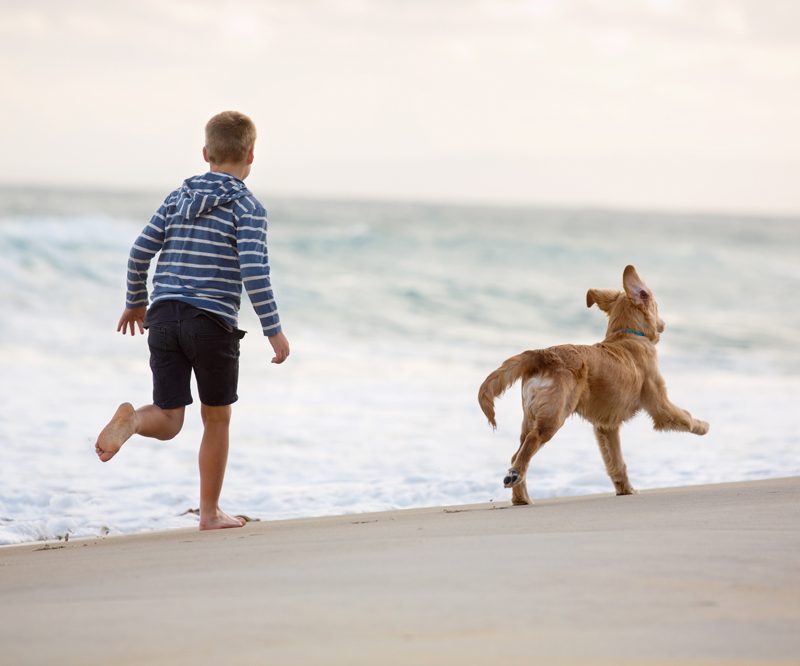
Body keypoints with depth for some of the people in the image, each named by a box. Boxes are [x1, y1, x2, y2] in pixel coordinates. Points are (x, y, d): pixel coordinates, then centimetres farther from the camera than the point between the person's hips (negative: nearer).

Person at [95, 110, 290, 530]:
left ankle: (131, 419, -30)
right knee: (217, 419, 14)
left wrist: (135, 302, 25)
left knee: (168, 422, 4)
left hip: (164, 318, 4)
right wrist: (273, 330, -11)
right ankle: (210, 513, 20)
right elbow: (253, 271, -14)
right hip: (213, 322, -4)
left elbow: (140, 252, 10)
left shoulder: (178, 198, 13)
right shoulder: (248, 207, -3)